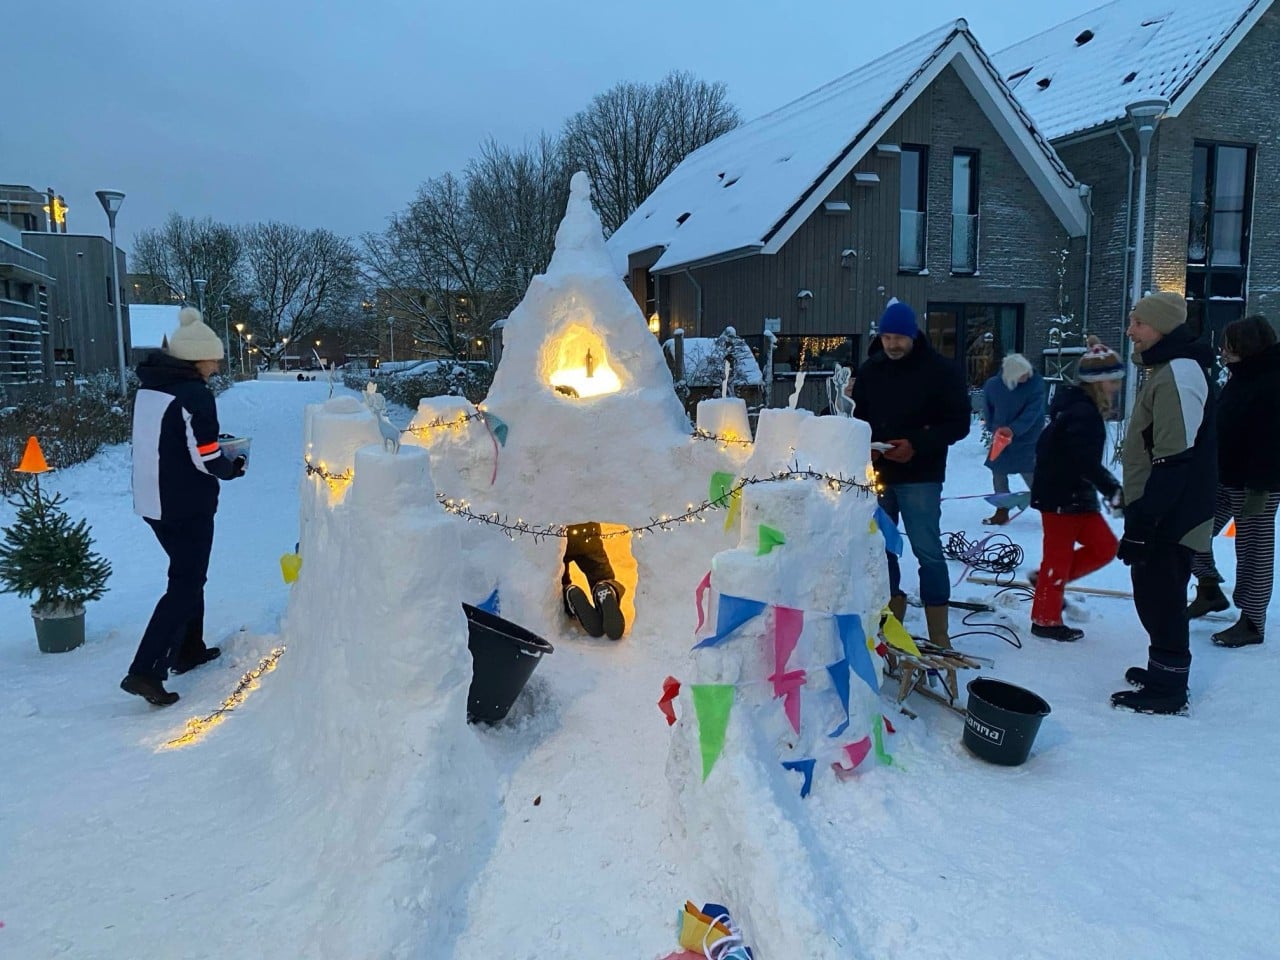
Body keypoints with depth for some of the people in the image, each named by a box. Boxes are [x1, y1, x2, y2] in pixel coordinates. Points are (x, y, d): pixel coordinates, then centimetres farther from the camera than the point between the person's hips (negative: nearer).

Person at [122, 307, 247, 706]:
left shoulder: (148, 387, 7)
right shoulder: (194, 394, -18)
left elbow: (160, 444, 12)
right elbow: (206, 460, -20)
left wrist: (215, 447, 9)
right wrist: (233, 467, 0)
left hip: (152, 502, 9)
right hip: (188, 507, -8)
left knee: (188, 572, 23)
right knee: (185, 586, 0)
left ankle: (188, 650, 34)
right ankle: (145, 671, -5)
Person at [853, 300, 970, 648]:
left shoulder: (941, 371, -5)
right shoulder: (870, 370, 8)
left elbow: (958, 424, -5)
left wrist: (917, 445, -18)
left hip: (920, 477, -5)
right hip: (877, 473, 5)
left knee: (927, 551, -5)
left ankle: (939, 636, 3)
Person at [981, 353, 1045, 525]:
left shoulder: (1036, 383, -18)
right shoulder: (992, 385, -11)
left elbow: (1032, 411, -23)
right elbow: (988, 409, 5)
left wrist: (1014, 429, -32)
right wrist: (994, 427, -3)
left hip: (1028, 439, -4)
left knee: (1031, 475, -8)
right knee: (998, 473, 10)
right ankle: (1002, 512, 25)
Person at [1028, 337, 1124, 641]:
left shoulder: (1080, 408, 12)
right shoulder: (1082, 413, -20)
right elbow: (1087, 462, -28)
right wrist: (1113, 490, -28)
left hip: (1076, 495, 10)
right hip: (1061, 497, -10)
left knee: (1104, 546, 13)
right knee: (1059, 555, 1)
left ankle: (1048, 581, 21)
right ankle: (1046, 619, 14)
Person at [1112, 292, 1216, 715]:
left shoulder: (1178, 374, -19)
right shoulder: (1168, 369, 14)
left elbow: (1173, 460, -24)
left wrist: (1141, 521, -24)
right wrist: (1138, 512, 23)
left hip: (1168, 517, -10)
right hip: (1163, 512, 10)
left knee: (1159, 596, -2)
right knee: (1158, 593, 19)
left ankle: (1166, 688, 9)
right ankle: (1164, 671, 32)